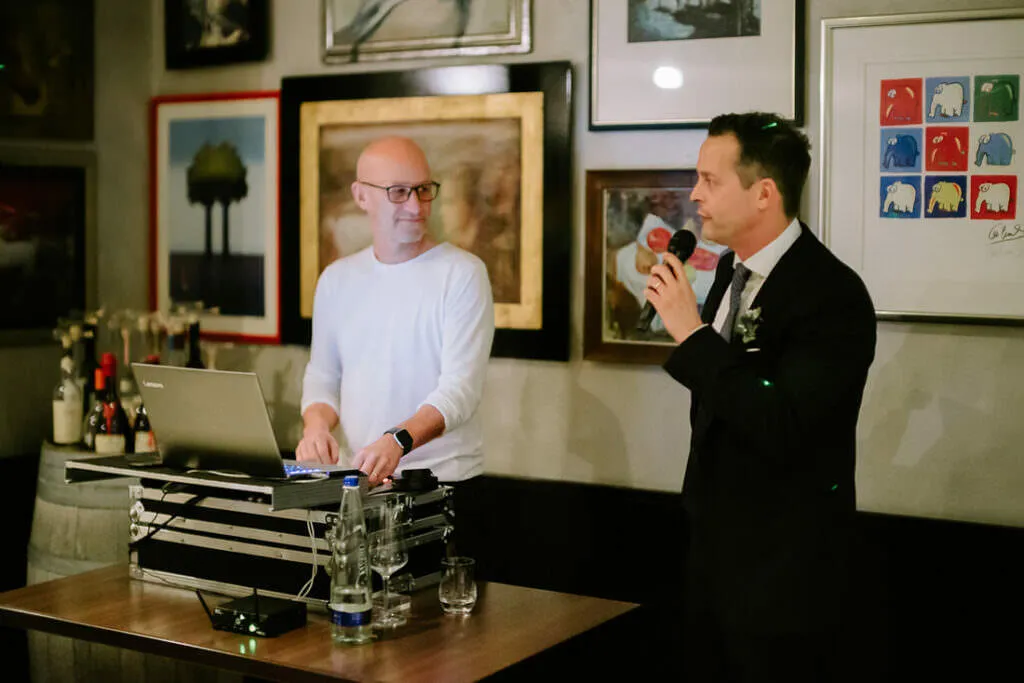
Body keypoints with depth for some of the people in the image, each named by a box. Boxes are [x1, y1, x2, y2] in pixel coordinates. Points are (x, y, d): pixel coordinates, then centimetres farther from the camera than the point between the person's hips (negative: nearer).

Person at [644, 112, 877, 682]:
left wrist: (693, 333, -26)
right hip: (716, 547, 8)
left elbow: (781, 429, -30)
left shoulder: (833, 294, -21)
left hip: (784, 569, -8)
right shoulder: (732, 270, 6)